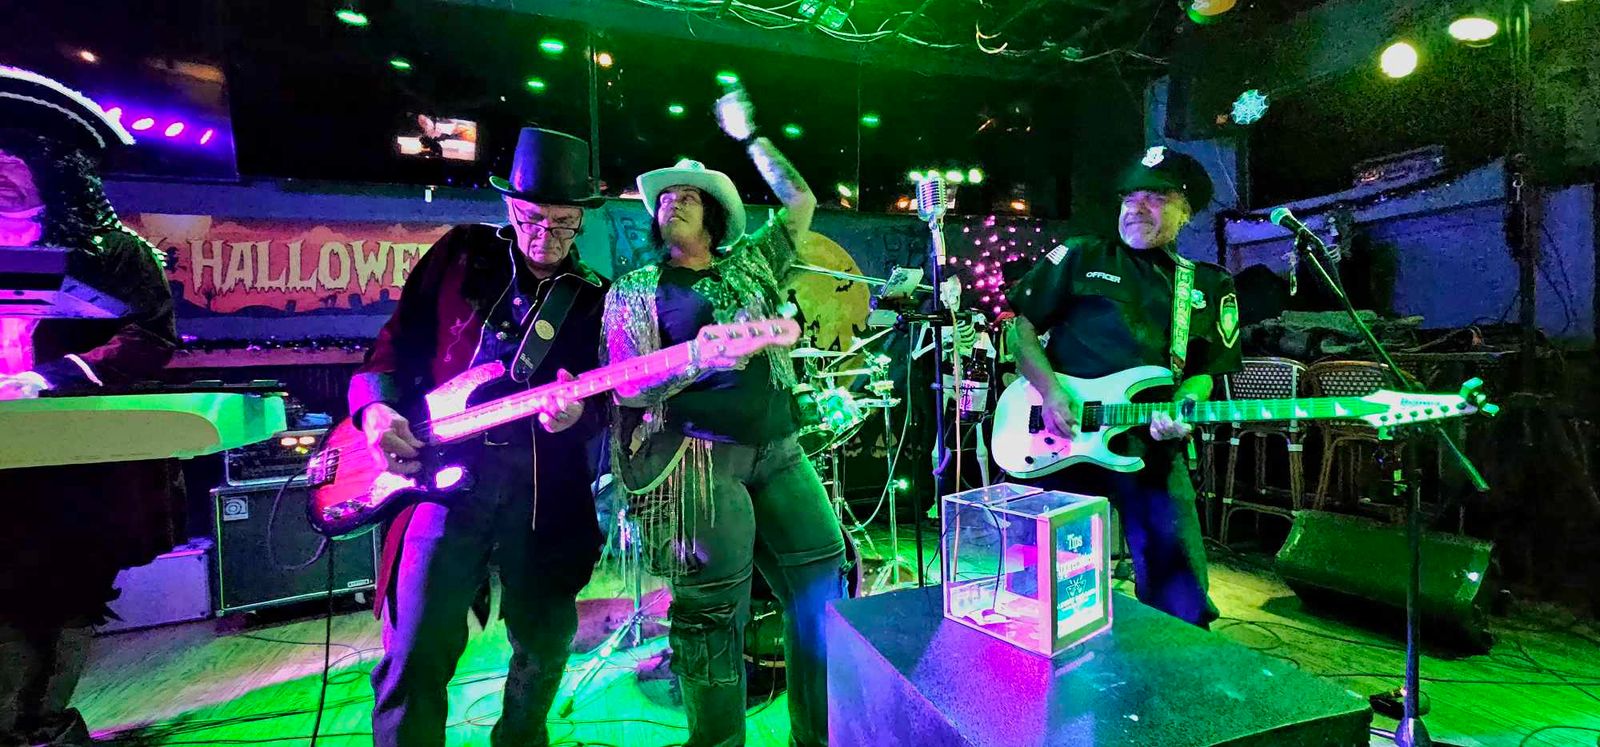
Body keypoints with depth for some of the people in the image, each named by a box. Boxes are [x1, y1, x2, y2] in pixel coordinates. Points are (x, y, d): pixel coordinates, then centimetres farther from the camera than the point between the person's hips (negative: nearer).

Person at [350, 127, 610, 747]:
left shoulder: (593, 299, 9)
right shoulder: (463, 252, 8)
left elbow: (603, 402, 5)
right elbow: (398, 341, 11)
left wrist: (578, 414, -18)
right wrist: (376, 406, -5)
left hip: (542, 489, 1)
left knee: (544, 647, 11)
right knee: (417, 655, -4)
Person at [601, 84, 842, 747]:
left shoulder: (748, 264, 16)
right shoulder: (632, 292, 6)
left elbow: (801, 202, 16)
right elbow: (628, 393, -4)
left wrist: (749, 136, 18)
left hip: (775, 449, 4)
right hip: (697, 457, -4)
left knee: (823, 581, 7)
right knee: (713, 610, -4)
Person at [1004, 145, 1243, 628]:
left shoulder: (1209, 287, 15)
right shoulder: (1080, 258, 7)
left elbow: (1205, 371, 13)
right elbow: (1021, 326, 4)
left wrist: (1183, 408, -10)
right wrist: (1049, 390, -11)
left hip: (1155, 451, 2)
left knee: (1180, 598, 3)